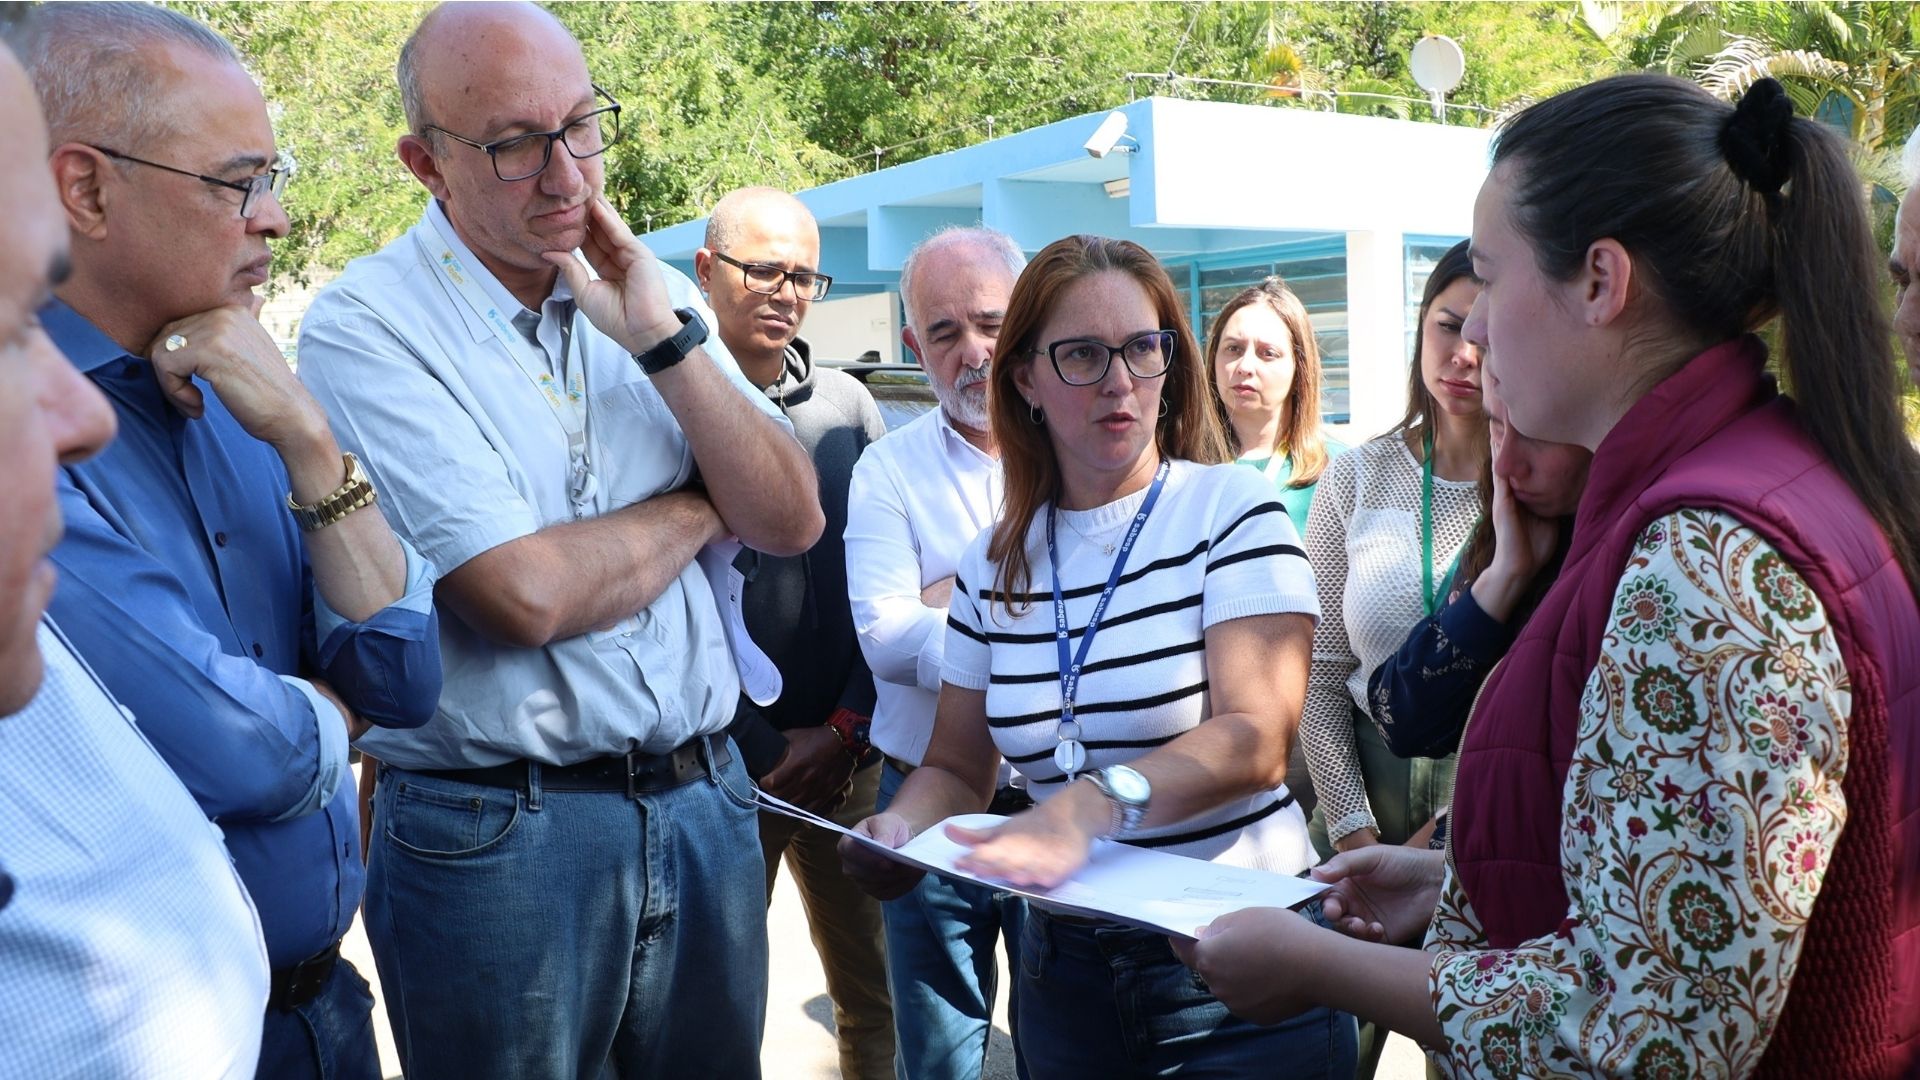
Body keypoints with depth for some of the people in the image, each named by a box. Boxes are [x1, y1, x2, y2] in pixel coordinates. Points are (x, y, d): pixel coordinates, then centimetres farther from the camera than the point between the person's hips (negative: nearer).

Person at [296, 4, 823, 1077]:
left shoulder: (655, 294, 6)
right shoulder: (366, 324, -12)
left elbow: (794, 522, -1)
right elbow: (528, 593, -21)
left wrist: (662, 337, -11)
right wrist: (704, 504, -5)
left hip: (707, 798, 6)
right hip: (497, 837, -5)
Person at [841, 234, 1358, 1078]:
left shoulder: (1231, 509, -8)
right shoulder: (994, 564, 4)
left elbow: (1256, 738, -20)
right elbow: (954, 769, 10)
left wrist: (1092, 803, -36)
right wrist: (899, 828, -12)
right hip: (1064, 967, 4)